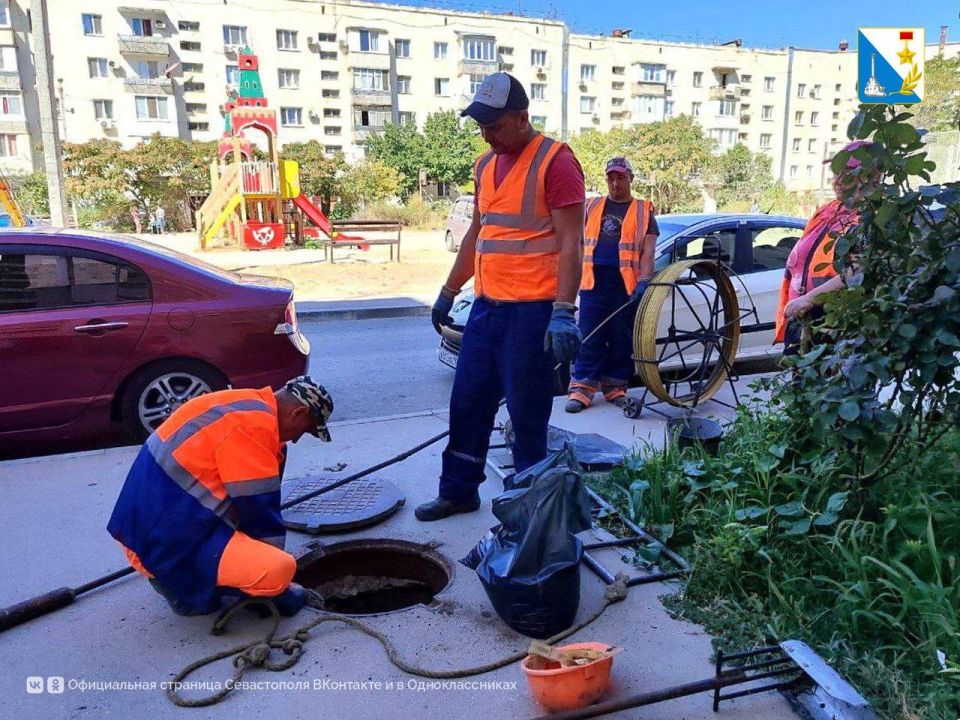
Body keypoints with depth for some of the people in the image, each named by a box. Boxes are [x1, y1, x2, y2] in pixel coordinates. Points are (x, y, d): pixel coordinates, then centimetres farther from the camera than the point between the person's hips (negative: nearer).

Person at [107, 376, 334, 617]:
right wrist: (276, 568, 2)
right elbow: (259, 510, -13)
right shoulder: (253, 426, -19)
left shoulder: (246, 405, 10)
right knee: (280, 570, -21)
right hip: (167, 545, -10)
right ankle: (182, 587, 1)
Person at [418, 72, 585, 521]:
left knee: (527, 414, 2)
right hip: (486, 304, 8)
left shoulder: (555, 161, -9)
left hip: (532, 310, -8)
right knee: (467, 404, 13)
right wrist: (449, 293, 23)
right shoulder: (485, 165, 14)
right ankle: (458, 492, 29)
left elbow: (570, 243, -15)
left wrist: (563, 312, -22)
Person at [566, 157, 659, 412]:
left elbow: (648, 251, 0)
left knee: (622, 339, 5)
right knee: (589, 338, -2)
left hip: (627, 285, -1)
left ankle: (615, 387, 15)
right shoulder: (592, 207, 16)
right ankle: (582, 388, 1)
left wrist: (643, 281, -15)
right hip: (593, 283, 1)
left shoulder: (643, 211, 8)